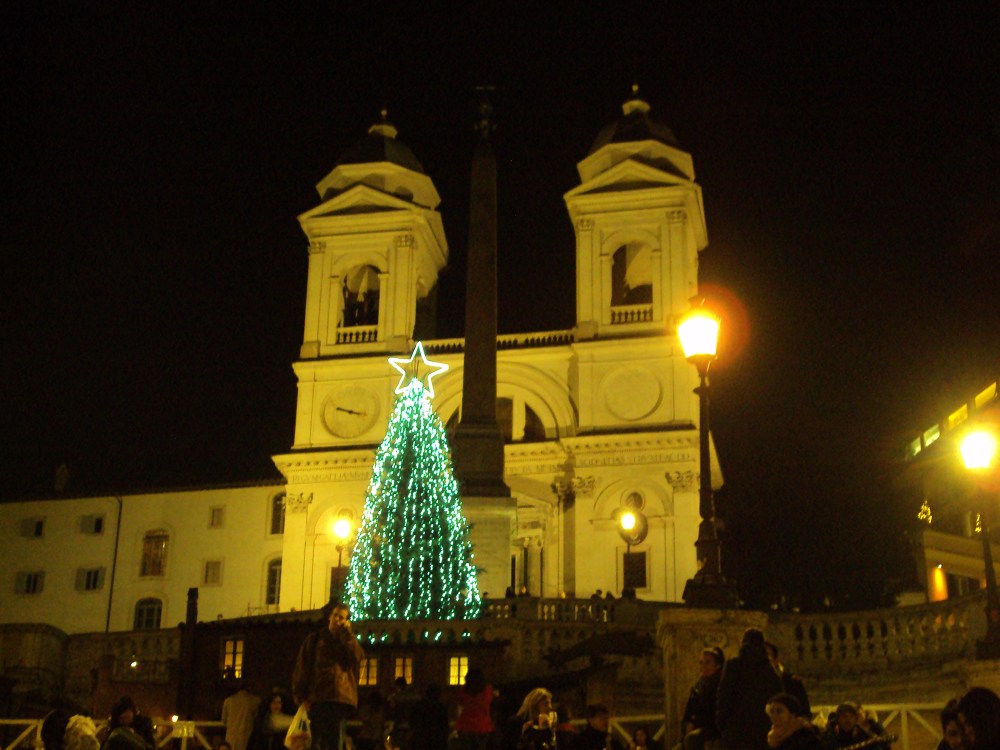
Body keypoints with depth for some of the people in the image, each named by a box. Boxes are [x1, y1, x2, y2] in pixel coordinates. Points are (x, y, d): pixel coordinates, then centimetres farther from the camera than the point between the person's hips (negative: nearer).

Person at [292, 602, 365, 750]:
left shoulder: (348, 642, 20)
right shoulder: (314, 639, 13)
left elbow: (358, 657, -2)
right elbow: (301, 669, 7)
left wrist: (347, 634, 0)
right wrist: (301, 697, -3)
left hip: (341, 699, 2)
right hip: (317, 698, -1)